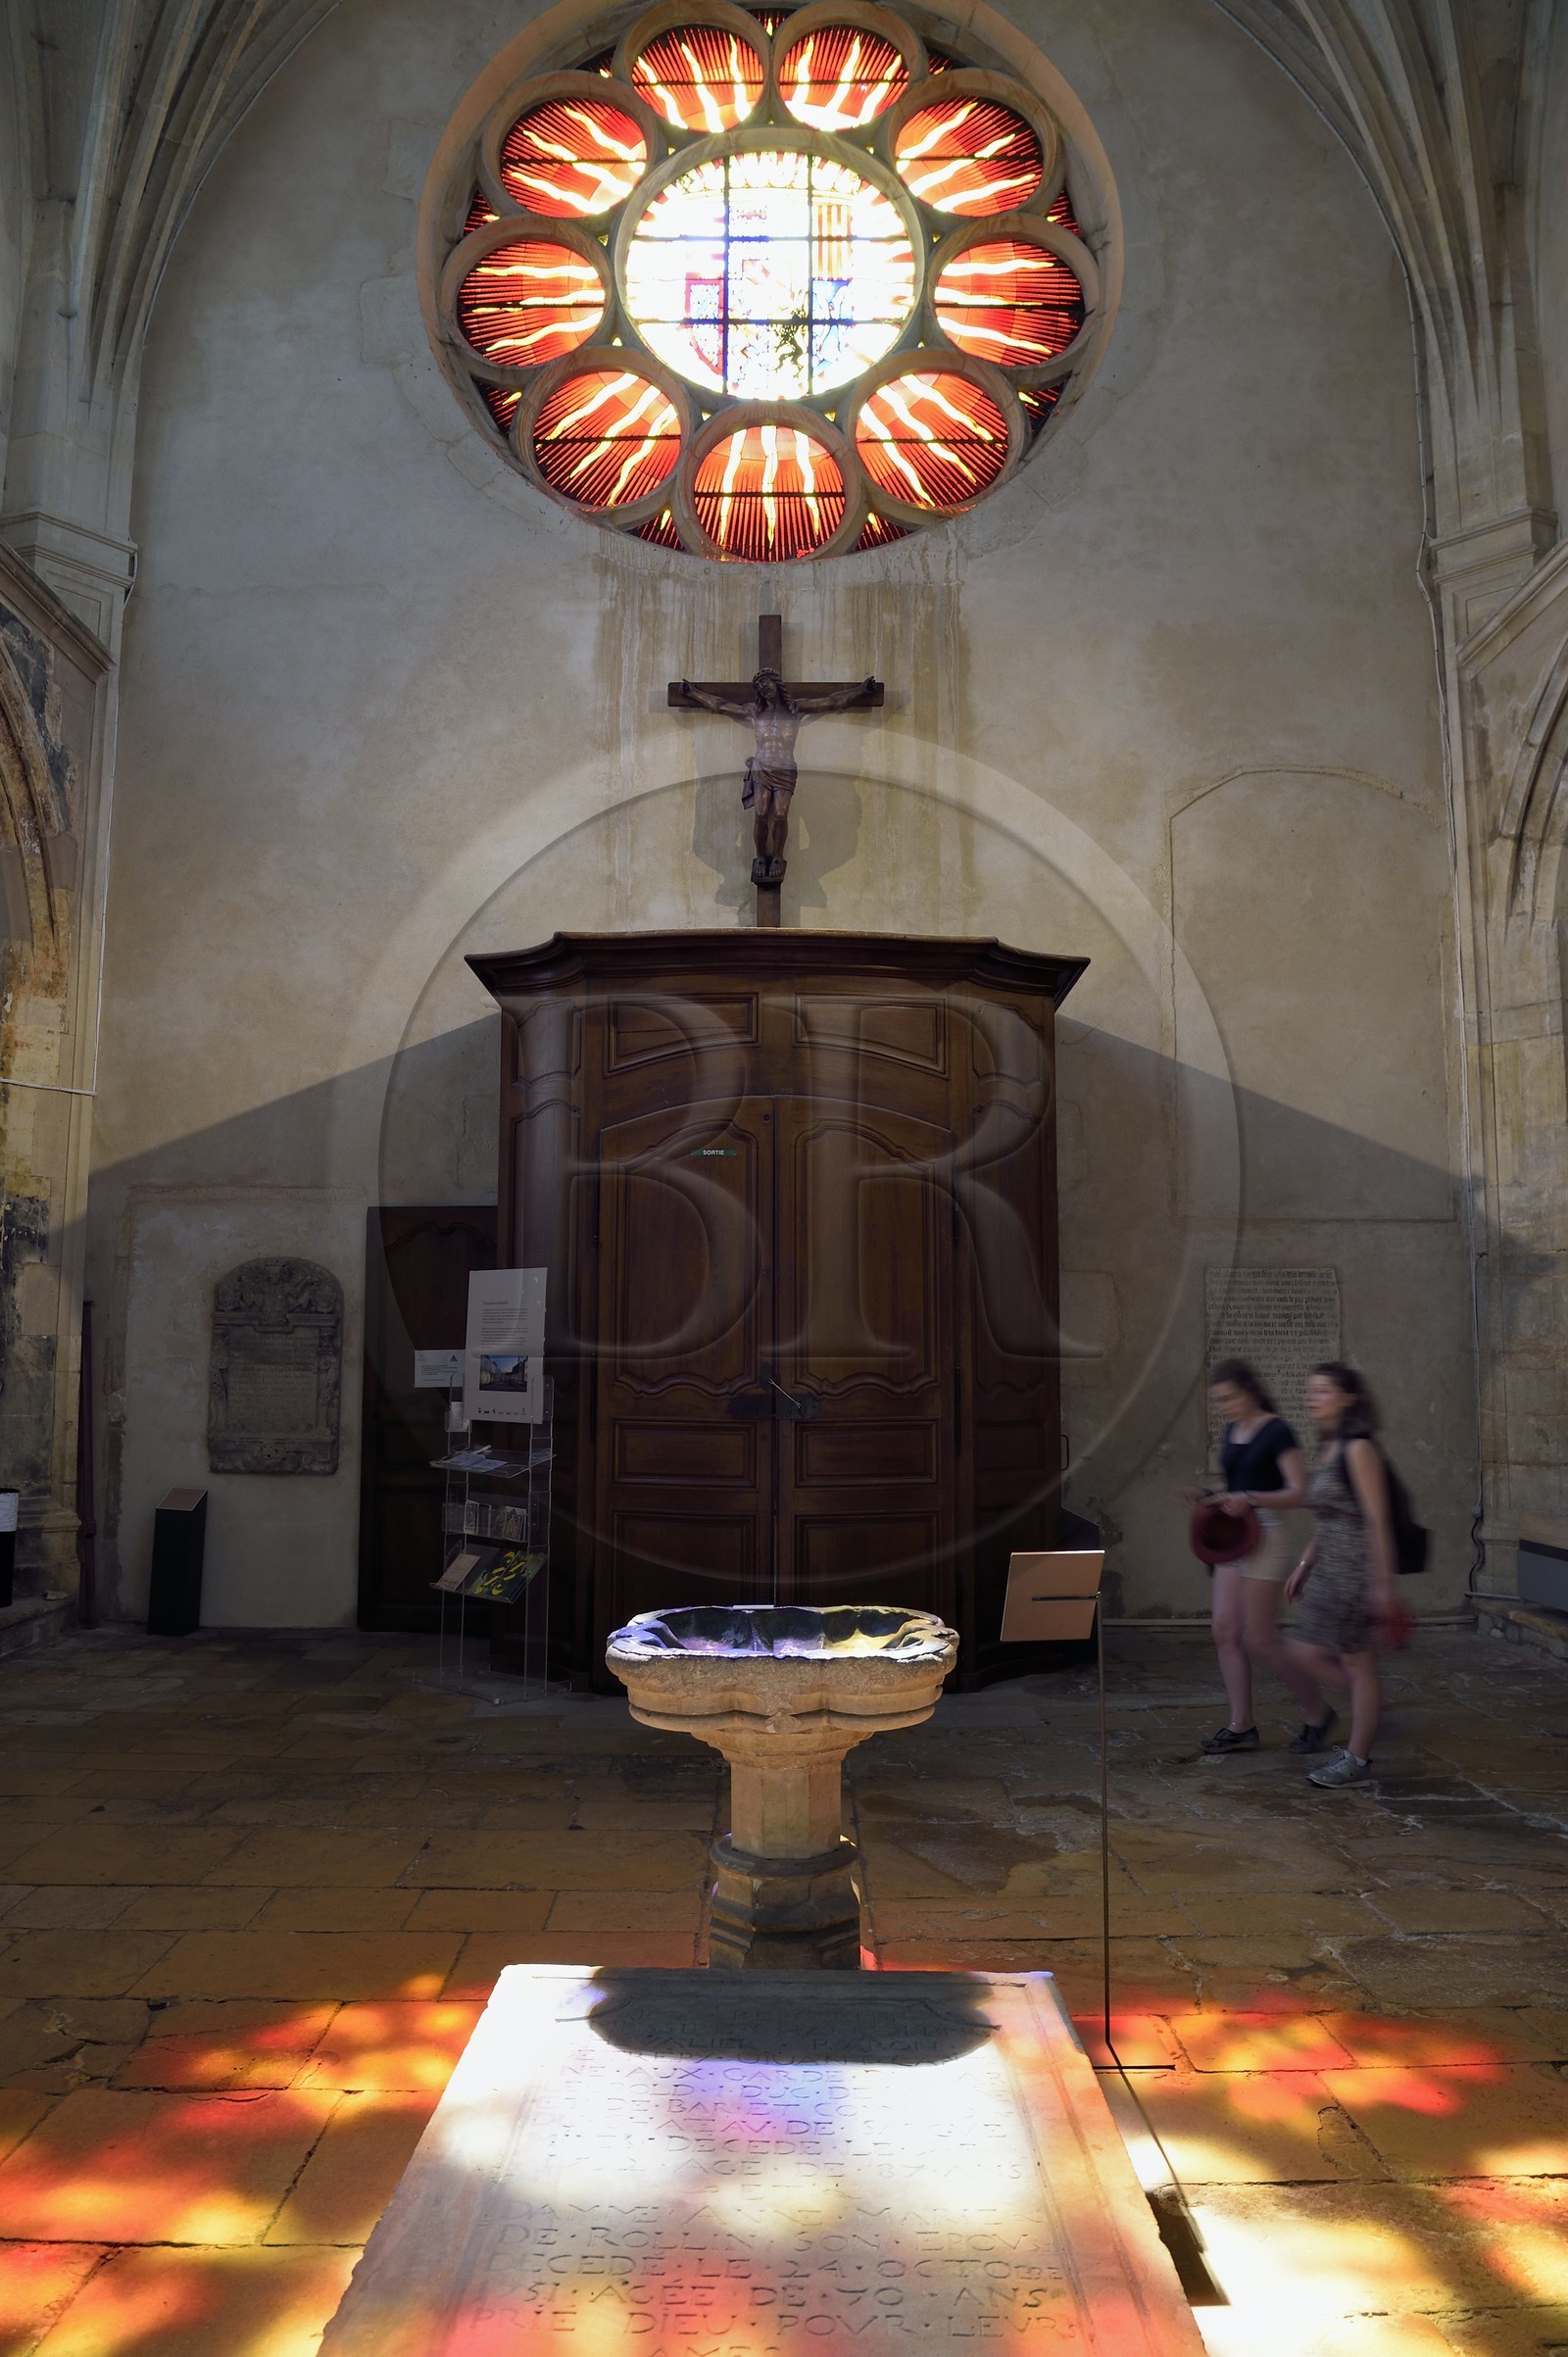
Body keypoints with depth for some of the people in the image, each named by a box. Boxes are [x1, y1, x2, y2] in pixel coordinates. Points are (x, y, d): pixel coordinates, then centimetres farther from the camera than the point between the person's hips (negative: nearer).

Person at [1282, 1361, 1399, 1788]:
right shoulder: (1326, 1448, 12)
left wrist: (1383, 1583, -19)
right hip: (1328, 1569, 9)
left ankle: (1357, 1760, 13)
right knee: (1305, 1654, 8)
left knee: (1356, 1663, 2)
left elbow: (1377, 1519, -17)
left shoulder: (1358, 1449, -14)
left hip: (1357, 1568, -9)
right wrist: (1305, 1564, 19)